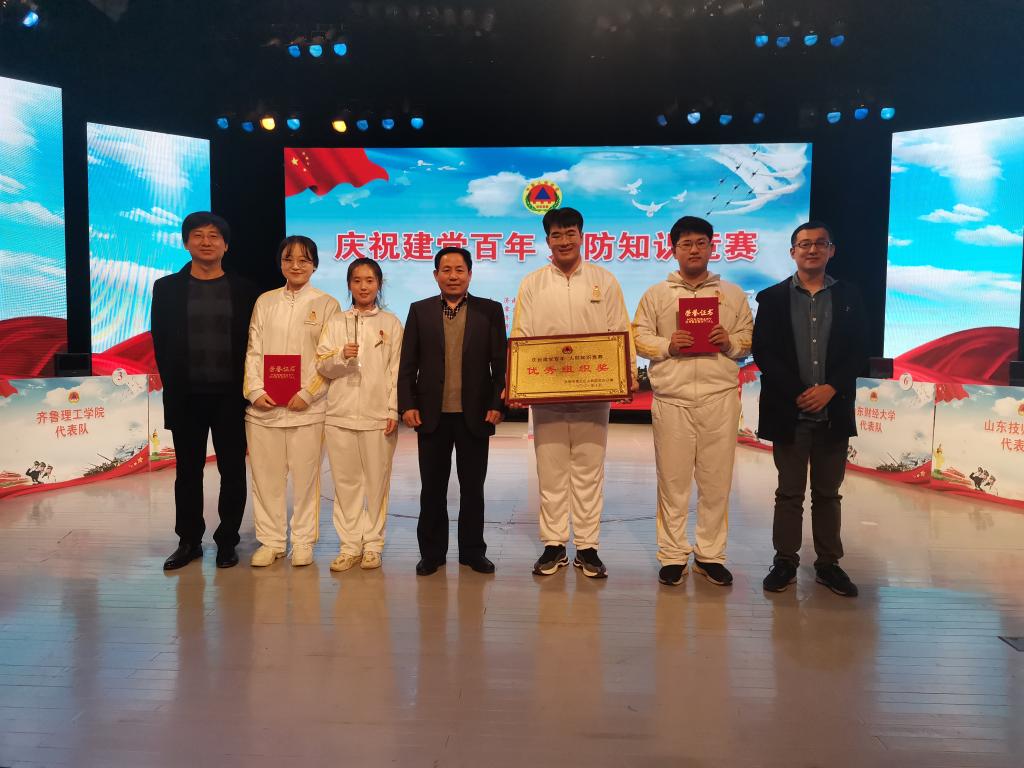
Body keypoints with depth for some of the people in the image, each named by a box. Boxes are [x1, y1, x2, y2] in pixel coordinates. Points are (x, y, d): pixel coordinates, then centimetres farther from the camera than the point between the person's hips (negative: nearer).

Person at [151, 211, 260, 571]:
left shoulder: (244, 290, 4)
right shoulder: (167, 288, 6)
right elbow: (161, 343, 6)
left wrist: (246, 389, -4)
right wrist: (173, 386, 0)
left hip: (230, 396, -1)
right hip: (186, 397, 1)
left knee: (233, 471, 6)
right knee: (188, 471, 9)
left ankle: (227, 541, 18)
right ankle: (189, 541, 21)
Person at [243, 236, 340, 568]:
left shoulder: (326, 304, 4)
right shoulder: (265, 301, 13)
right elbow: (253, 351, 9)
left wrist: (307, 394, -11)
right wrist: (255, 390, -4)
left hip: (306, 407, -3)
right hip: (263, 406, 3)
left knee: (305, 476, 2)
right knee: (266, 475, 6)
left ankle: (303, 541, 15)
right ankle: (270, 541, 19)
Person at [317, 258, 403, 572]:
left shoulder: (391, 323, 5)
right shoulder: (335, 322, 11)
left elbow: (396, 370, 2)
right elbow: (322, 366, 7)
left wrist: (394, 411, -5)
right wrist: (341, 355, -14)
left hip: (378, 415, -2)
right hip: (340, 414, 2)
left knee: (377, 481, 2)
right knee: (345, 481, 5)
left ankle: (372, 544, 13)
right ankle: (349, 545, 14)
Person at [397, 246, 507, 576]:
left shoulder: (490, 311, 4)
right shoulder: (420, 311, 6)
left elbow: (500, 362, 1)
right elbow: (408, 364, 4)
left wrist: (497, 404, -7)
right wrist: (407, 405, -4)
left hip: (475, 413, 0)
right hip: (432, 413, 1)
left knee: (472, 487, 9)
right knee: (432, 487, 9)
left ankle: (473, 551, 22)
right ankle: (432, 552, 22)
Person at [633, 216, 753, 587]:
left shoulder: (733, 294, 13)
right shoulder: (656, 294, 10)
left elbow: (749, 340, 12)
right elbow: (639, 338, 5)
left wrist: (730, 341, -8)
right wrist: (668, 345, -12)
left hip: (719, 396, 1)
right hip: (672, 397, -1)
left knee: (716, 480, 4)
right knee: (672, 480, 3)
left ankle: (710, 554, 18)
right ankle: (673, 555, 14)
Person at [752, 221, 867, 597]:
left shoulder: (849, 296, 7)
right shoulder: (773, 297, 3)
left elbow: (858, 352, 2)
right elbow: (763, 352, -4)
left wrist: (830, 389, -12)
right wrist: (797, 394, -13)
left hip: (834, 411, 2)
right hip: (789, 412, -1)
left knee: (828, 493, 11)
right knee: (789, 493, 7)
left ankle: (828, 563, 22)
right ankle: (785, 561, 17)